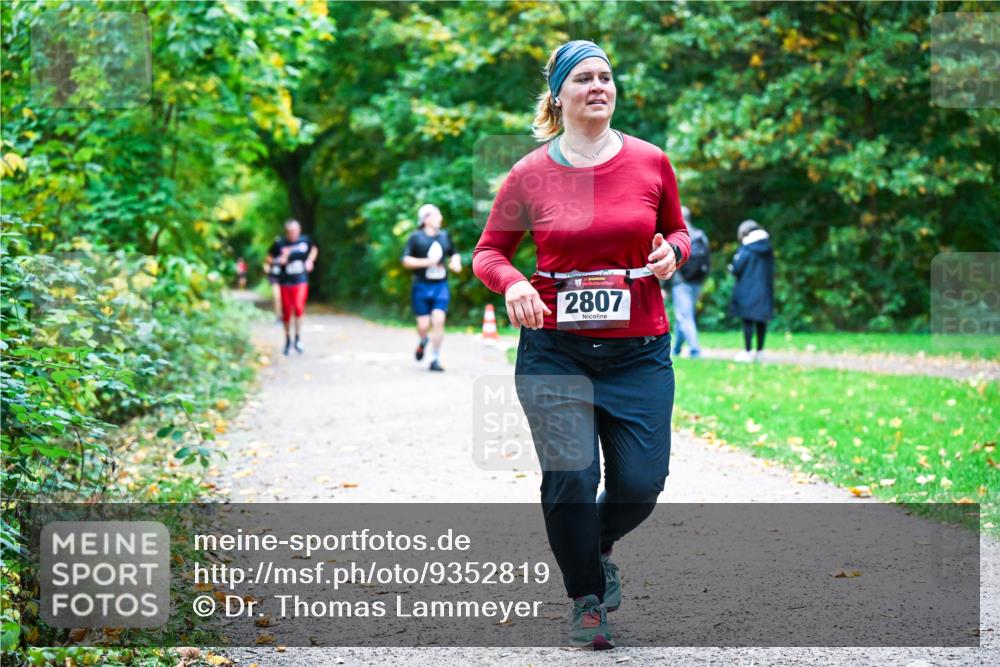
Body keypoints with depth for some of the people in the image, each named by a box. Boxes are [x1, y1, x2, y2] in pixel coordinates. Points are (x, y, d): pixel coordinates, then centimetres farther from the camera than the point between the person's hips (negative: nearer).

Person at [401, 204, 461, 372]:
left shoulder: (444, 236, 11)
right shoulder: (416, 238, -3)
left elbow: (454, 254, 25)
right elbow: (406, 260, -8)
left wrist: (456, 262, 4)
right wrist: (427, 262, -17)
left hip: (441, 286, 3)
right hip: (421, 286, -3)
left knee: (438, 320, -11)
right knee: (424, 325, -3)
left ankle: (435, 359, -2)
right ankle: (422, 341, 34)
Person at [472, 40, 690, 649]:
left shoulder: (651, 162, 3)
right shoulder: (529, 176, -1)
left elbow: (679, 232, 18)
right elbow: (489, 252, 8)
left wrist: (672, 252, -5)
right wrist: (512, 284, -13)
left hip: (639, 351, 2)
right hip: (554, 348, -1)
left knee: (640, 485, -1)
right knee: (570, 479, -9)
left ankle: (598, 545, 36)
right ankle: (587, 598, 16)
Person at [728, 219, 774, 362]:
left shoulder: (745, 250, -12)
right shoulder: (768, 250, 7)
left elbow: (736, 268, -13)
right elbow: (771, 270, 11)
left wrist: (731, 268, 9)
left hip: (747, 290, -5)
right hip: (764, 290, 6)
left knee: (747, 321, -1)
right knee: (761, 321, 10)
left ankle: (748, 351, -1)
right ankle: (759, 351, 15)